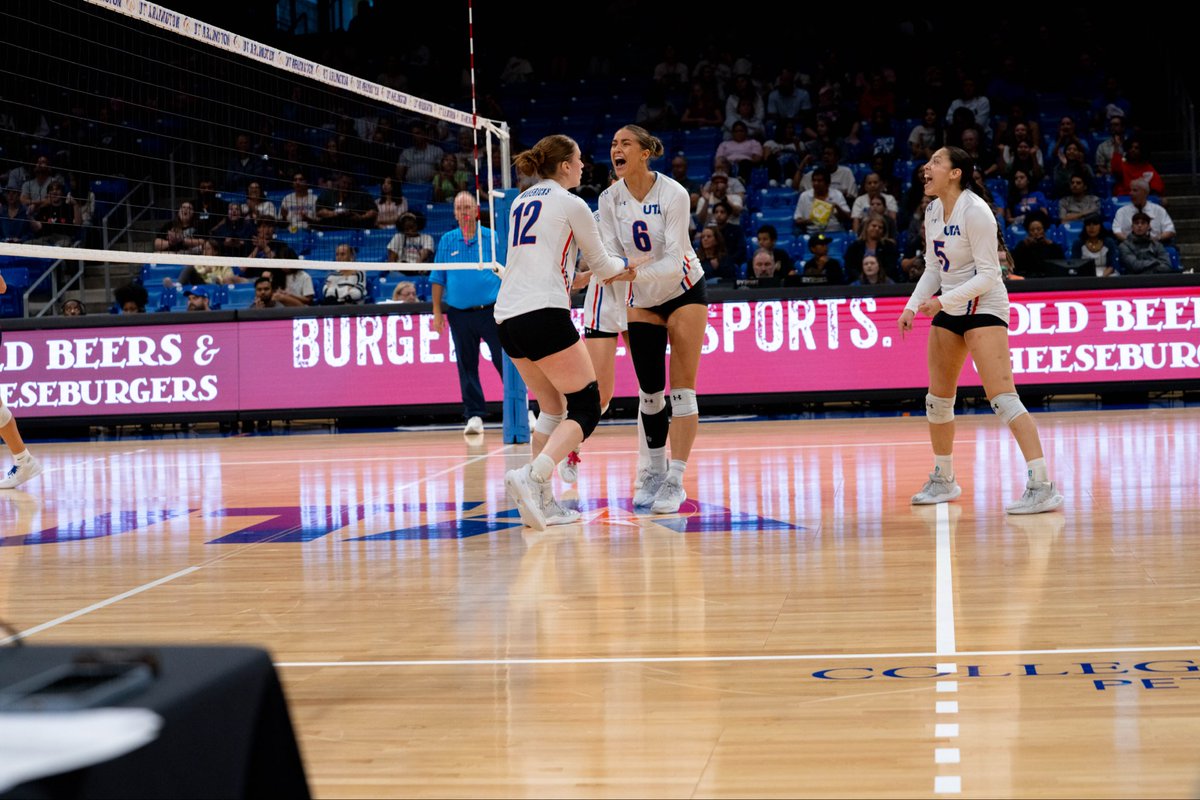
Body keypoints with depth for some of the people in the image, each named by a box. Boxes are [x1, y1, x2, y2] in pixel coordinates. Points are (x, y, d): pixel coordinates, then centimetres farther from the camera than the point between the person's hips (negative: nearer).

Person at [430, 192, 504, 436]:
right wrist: (437, 311, 4)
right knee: (467, 366, 4)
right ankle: (474, 416, 10)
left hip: (491, 311, -2)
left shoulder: (493, 238, 2)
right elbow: (437, 278, 10)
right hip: (459, 313, 2)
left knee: (505, 361, -5)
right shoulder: (446, 240, 8)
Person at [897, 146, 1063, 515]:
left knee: (1002, 397, -19)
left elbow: (988, 274, -21)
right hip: (949, 308, 9)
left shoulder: (975, 211, -19)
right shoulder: (933, 211, 6)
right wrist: (912, 306, 1)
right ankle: (943, 481, 31)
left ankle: (1042, 486, -21)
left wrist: (944, 300, -27)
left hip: (984, 305, -9)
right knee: (938, 399, 14)